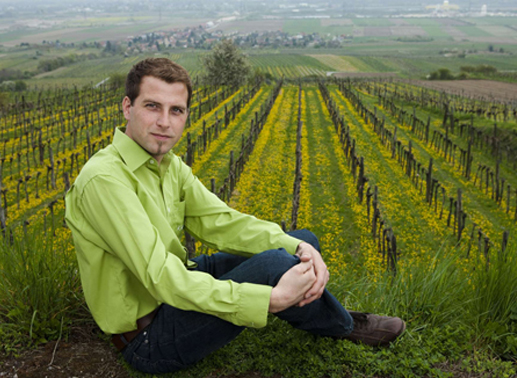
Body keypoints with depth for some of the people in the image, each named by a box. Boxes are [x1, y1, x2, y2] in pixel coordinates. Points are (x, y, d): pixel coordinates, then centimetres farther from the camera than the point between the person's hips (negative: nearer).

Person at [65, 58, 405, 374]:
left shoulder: (169, 165, 2)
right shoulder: (105, 179, -27)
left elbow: (221, 222, -4)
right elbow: (160, 276, -34)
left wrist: (299, 248, -21)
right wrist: (272, 300, -39)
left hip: (178, 290, 9)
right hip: (150, 339, -8)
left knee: (304, 242, 5)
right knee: (273, 264, -28)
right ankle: (342, 325, 4)